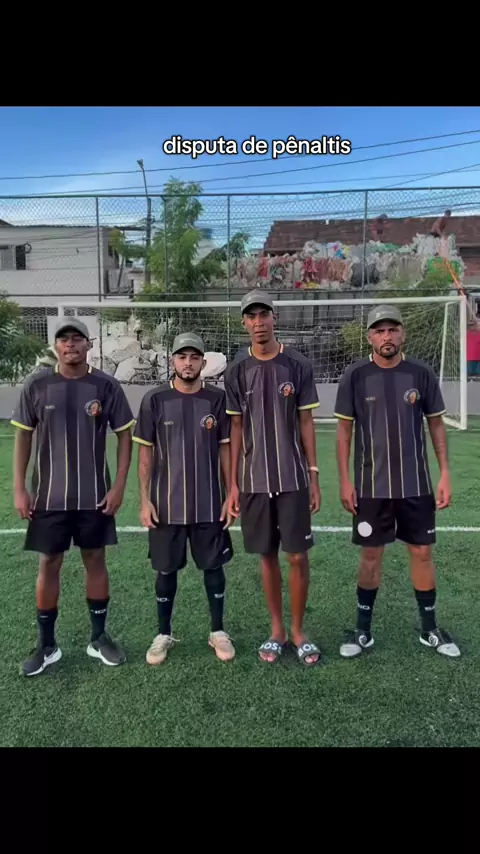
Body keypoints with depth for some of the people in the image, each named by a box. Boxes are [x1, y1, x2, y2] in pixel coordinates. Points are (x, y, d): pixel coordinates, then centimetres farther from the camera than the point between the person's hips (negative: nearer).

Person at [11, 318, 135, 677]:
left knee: (96, 561, 9)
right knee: (49, 565, 7)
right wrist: (19, 488, -2)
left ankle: (99, 638, 25)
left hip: (95, 495, 0)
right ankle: (47, 645, 23)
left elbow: (125, 435, 0)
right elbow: (23, 436, 3)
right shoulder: (37, 384, -2)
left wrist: (119, 486, -6)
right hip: (49, 495, 1)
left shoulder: (107, 386, -4)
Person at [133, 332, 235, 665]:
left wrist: (230, 495, 0)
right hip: (167, 504, 0)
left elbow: (225, 449, 3)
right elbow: (145, 452, 0)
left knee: (214, 566, 11)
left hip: (210, 504, 1)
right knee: (166, 569, 11)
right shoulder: (155, 399, -3)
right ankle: (164, 634, 28)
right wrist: (145, 500, -5)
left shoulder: (218, 398, -1)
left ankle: (218, 631, 28)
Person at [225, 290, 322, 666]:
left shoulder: (298, 365, -1)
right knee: (267, 555, 11)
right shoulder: (237, 371, 2)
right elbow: (236, 429, 4)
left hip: (293, 479, -1)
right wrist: (233, 484, 2)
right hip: (254, 481, 1)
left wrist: (314, 477, -1)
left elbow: (306, 423, 1)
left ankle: (298, 630, 22)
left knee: (298, 555, 3)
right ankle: (277, 629, 26)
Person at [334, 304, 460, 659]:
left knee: (422, 552, 10)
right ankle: (363, 630, 23)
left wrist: (445, 474, 0)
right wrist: (344, 480, -4)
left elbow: (436, 425, 5)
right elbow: (344, 429, -1)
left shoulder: (421, 373, -2)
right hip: (371, 486, -1)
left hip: (416, 484, 1)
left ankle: (430, 628, 28)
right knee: (371, 554, 7)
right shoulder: (355, 376, -5)